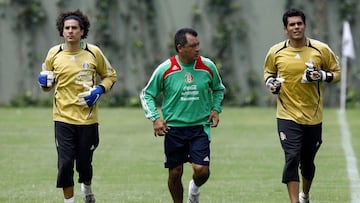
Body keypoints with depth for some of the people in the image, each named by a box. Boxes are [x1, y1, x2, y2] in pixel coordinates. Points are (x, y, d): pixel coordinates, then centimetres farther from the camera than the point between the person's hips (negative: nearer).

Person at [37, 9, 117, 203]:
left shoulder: (94, 53, -2)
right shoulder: (54, 54, 1)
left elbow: (110, 75, 11)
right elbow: (47, 85, 14)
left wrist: (100, 89, -8)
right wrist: (45, 83, -9)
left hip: (88, 117, 0)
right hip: (63, 117, 0)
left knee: (84, 163, 6)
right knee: (65, 163, -8)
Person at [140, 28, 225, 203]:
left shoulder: (208, 67, -1)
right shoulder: (165, 70, -8)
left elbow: (218, 89, 18)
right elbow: (146, 94, 4)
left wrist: (215, 109, 2)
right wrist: (155, 118, -8)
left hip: (200, 127, 1)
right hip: (173, 128, -1)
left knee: (201, 170, -12)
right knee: (175, 174, 3)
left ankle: (195, 189, 23)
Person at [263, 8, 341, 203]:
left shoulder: (321, 50, -4)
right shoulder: (275, 52, -2)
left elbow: (336, 72, 6)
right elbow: (268, 72, 17)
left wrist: (321, 76, -14)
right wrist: (270, 82, -5)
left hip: (313, 117, 1)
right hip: (287, 116, -1)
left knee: (307, 162, 13)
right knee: (292, 158, -17)